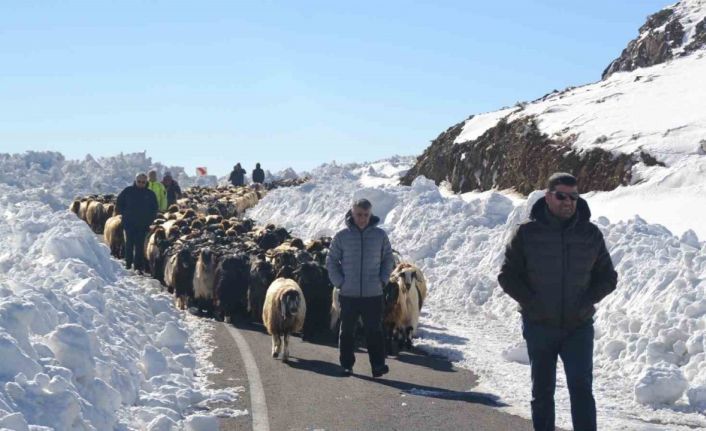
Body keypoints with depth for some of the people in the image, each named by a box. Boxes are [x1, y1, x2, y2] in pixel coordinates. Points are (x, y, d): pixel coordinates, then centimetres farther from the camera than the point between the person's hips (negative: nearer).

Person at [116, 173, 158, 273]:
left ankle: (138, 265, -1)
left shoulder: (150, 194, 6)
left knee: (140, 245, -3)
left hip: (143, 224, 0)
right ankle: (128, 263, 14)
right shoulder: (128, 191, 3)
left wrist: (149, 219, 3)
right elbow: (119, 203, 11)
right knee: (129, 243, 4)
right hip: (129, 223, 0)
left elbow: (154, 209, 14)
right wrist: (124, 214, 2)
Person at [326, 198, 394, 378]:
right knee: (347, 331, 8)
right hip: (348, 294, 0)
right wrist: (339, 282, -4)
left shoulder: (380, 235, 3)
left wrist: (382, 280, 0)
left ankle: (378, 365, 3)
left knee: (374, 331, 0)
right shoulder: (342, 236, 0)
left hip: (373, 295, 0)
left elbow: (388, 260, 12)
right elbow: (331, 261, 5)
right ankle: (347, 364, 17)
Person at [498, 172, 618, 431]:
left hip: (579, 326, 0)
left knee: (581, 387, -9)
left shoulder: (590, 234, 2)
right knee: (542, 391, 10)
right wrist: (532, 303, -12)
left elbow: (608, 277, 10)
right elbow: (507, 276, 1)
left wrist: (586, 302, -7)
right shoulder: (527, 233, -3)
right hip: (539, 326, 0)